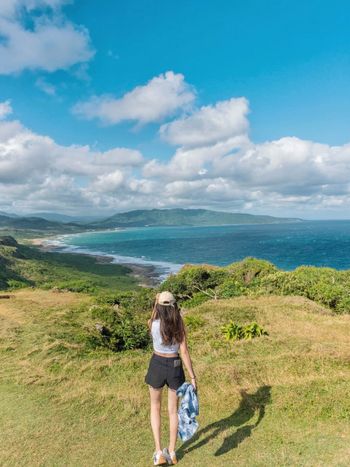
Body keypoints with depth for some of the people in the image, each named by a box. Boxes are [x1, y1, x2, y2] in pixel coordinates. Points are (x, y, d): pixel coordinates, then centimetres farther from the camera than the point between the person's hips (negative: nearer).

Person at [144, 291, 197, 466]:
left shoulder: (152, 323, -14)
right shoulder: (180, 325, -12)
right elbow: (184, 352, -13)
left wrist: (156, 303, 13)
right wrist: (193, 376, -8)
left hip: (157, 365, -1)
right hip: (175, 367, 1)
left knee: (155, 407, 21)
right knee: (173, 410, 18)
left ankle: (159, 452, 17)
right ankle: (171, 452, 30)